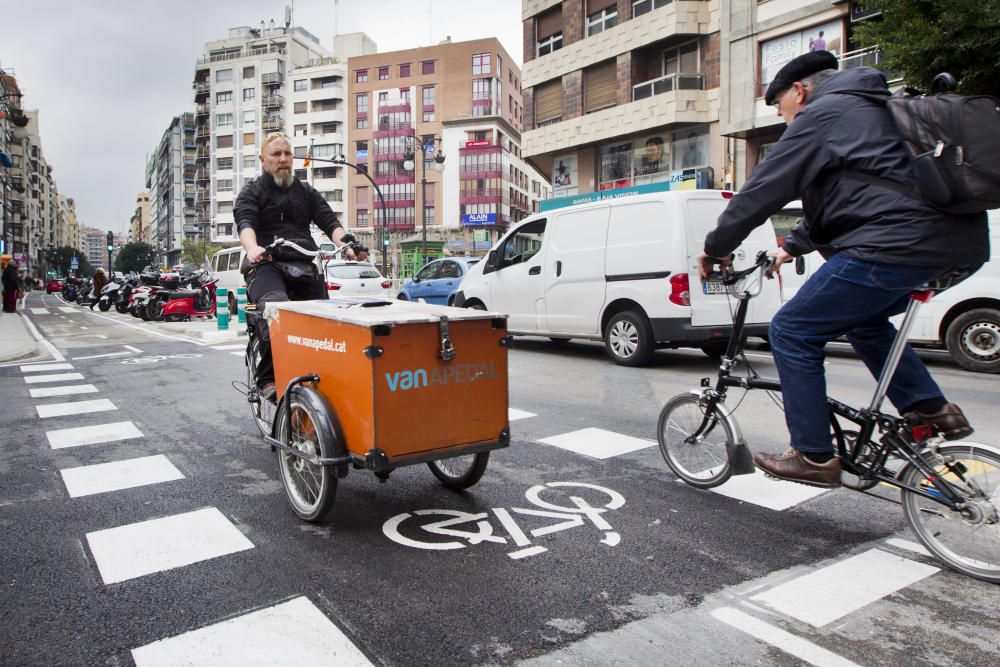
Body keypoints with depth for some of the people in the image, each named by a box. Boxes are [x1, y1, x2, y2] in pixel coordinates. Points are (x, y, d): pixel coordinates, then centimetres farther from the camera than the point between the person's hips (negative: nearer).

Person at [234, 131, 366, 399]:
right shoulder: (251, 192, 15)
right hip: (266, 264, -4)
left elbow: (329, 222, 10)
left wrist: (346, 245, -13)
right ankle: (269, 379, -29)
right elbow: (245, 223, -5)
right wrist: (252, 248, -30)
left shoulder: (306, 192, 25)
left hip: (303, 266, 4)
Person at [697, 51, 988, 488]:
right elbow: (831, 197, 34)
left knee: (792, 333, -2)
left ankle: (814, 457, 4)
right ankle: (933, 410, 24)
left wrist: (714, 250, 6)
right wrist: (793, 246, 36)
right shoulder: (869, 108, 29)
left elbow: (761, 192, -4)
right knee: (862, 318, 31)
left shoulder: (821, 115, -1)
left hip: (896, 244, -10)